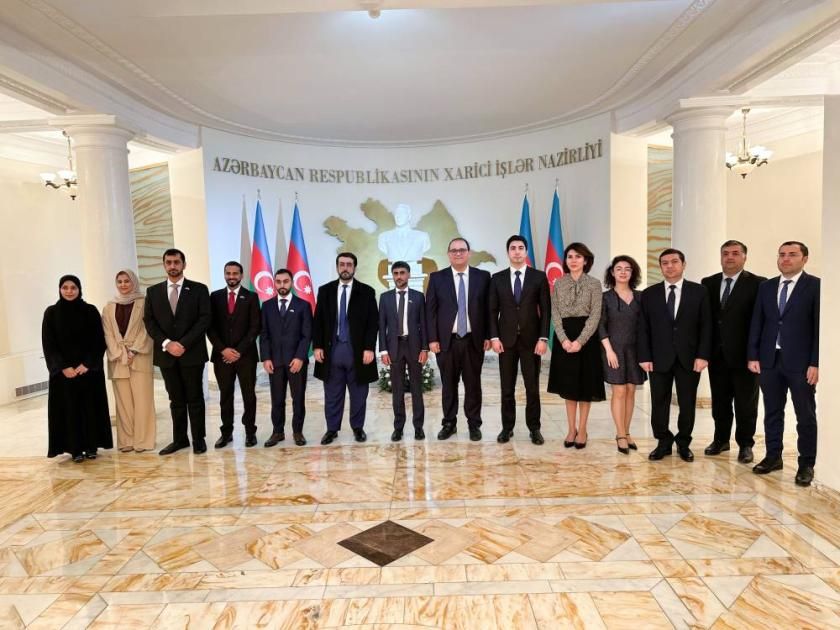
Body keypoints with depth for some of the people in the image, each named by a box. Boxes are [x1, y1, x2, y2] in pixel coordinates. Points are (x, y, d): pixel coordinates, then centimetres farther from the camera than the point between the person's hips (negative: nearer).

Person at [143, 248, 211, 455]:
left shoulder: (198, 289, 1)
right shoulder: (153, 291, 10)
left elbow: (204, 319, -7)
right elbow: (149, 321, 4)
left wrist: (183, 344, -14)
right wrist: (166, 343, -10)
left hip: (192, 352, -3)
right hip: (166, 354, 3)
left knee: (195, 398, 4)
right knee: (176, 399, 10)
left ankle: (198, 439, 12)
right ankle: (179, 439, 19)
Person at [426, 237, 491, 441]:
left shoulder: (483, 277, 4)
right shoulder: (437, 278, 3)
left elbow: (488, 308, 5)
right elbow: (430, 310, 1)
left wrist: (488, 336, -1)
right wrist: (432, 339, -6)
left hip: (474, 340, 0)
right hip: (447, 341, 0)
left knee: (473, 384, 7)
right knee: (448, 385, 9)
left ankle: (474, 424, 20)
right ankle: (449, 423, 21)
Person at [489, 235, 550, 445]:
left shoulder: (539, 277, 2)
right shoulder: (497, 278, 6)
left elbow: (546, 310, 0)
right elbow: (493, 311, 5)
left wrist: (543, 338, -8)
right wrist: (494, 337, -5)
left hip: (531, 339, -1)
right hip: (506, 340, 1)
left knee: (532, 387, 5)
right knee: (507, 388, 6)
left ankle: (534, 428, 16)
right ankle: (507, 427, 17)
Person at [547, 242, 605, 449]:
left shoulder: (594, 283, -1)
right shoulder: (558, 284, 6)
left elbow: (595, 316, -7)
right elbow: (555, 314, 1)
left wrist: (580, 341, -17)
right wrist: (564, 339, -13)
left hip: (587, 337, -2)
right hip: (564, 338, 2)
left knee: (585, 385, 5)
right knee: (568, 386, 9)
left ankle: (582, 430, 16)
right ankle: (571, 429, 19)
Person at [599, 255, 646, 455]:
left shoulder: (640, 296, 7)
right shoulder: (605, 297, -1)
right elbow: (601, 326, -5)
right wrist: (609, 350, -12)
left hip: (634, 349, 3)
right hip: (614, 348, -3)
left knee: (631, 392, 5)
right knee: (619, 392, -3)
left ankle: (625, 433, 14)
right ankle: (621, 435, 4)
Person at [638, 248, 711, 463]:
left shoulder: (699, 291, 3)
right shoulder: (649, 294, 5)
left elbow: (706, 326, 0)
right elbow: (643, 328, 2)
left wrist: (703, 355, -8)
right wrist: (644, 357, -5)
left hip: (689, 357, 0)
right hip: (659, 358, 0)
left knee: (687, 403, 8)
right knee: (659, 403, 5)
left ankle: (683, 443, 24)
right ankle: (664, 442, 20)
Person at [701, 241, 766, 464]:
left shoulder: (758, 284, -5)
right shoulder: (708, 283, 7)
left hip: (744, 354, -4)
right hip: (717, 354, 4)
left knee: (746, 403, 8)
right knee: (719, 401, 14)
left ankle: (745, 445, 22)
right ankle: (721, 439, 28)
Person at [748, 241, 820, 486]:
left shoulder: (815, 285, -4)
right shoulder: (766, 287, 10)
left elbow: (819, 326, -8)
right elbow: (756, 323, 9)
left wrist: (815, 363, -13)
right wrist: (753, 356, 3)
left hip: (801, 363, -4)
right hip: (769, 360, 4)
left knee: (806, 415, 6)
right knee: (772, 412, 12)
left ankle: (806, 464, 17)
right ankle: (773, 456, 24)